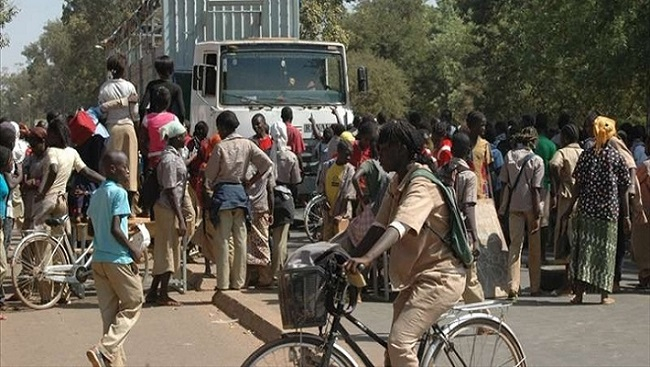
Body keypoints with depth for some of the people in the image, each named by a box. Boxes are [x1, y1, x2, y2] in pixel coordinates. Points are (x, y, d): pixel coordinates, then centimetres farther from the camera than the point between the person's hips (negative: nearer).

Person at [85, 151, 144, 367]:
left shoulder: (96, 195, 12)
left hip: (98, 259, 8)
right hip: (118, 259, -8)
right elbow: (115, 229, -19)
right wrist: (132, 248, -9)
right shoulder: (119, 193, -12)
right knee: (133, 306, 3)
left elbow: (91, 229, 14)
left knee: (109, 312, 10)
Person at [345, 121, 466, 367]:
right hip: (416, 277, 10)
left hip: (439, 276, -10)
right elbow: (379, 226, 7)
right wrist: (353, 260, -3)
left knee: (399, 342, -23)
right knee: (395, 347, 13)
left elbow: (400, 227, -35)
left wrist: (367, 258, -48)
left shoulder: (421, 185, -19)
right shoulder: (396, 184, 10)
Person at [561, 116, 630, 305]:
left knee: (583, 248, 3)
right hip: (609, 211, 0)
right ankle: (604, 293, 7)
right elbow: (623, 190, 2)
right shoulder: (617, 157, 1)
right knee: (605, 250, 6)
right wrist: (626, 215, 7)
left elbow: (579, 184, -1)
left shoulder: (586, 154, 0)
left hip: (586, 209, 0)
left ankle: (579, 291, -2)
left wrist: (570, 208, 6)